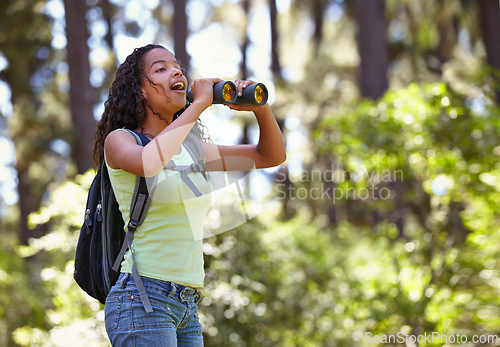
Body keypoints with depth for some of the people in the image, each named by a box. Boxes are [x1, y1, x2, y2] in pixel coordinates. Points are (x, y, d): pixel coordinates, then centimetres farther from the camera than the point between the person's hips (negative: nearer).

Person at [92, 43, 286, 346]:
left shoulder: (190, 149, 16)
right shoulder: (119, 140, -2)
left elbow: (272, 156, 19)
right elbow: (147, 162, -27)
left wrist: (260, 107, 0)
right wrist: (199, 103, -18)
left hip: (188, 308, 7)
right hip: (143, 300, -7)